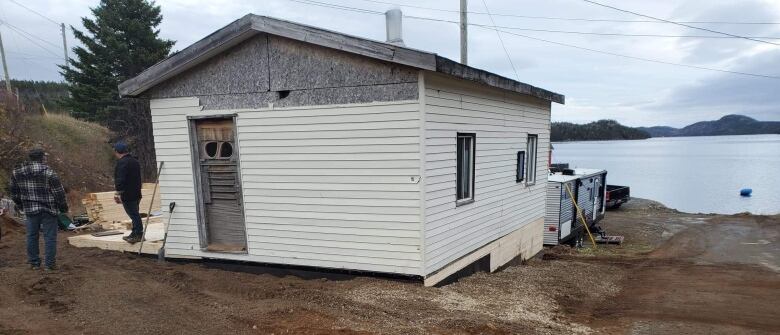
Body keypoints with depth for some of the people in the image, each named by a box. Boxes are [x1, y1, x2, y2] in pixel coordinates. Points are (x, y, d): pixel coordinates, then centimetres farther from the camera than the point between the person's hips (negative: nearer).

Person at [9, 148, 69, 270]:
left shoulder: (16, 172, 5)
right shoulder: (48, 172, -13)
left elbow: (14, 192, 13)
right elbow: (58, 192, -10)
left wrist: (21, 206, 25)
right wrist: (63, 208, 1)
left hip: (30, 210, 5)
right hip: (48, 209, -5)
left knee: (32, 236, 14)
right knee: (50, 237, 1)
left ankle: (34, 262, 20)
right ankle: (50, 264, 3)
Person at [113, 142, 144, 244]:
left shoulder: (122, 162, -16)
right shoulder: (135, 161, 15)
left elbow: (120, 180, -23)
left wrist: (118, 193, -22)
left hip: (128, 195, -10)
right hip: (136, 193, 10)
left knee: (134, 214, -6)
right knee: (135, 214, 16)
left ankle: (139, 234, -3)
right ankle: (135, 234, 24)